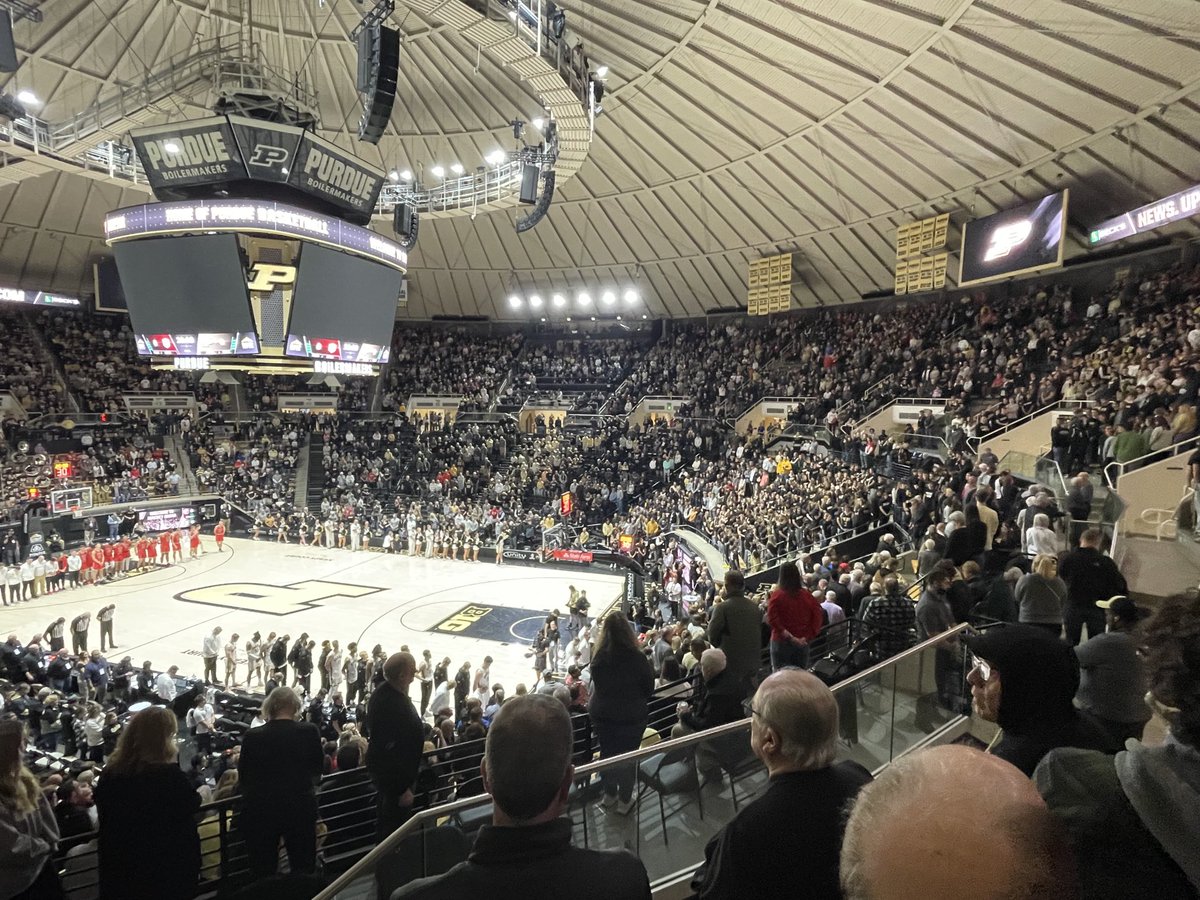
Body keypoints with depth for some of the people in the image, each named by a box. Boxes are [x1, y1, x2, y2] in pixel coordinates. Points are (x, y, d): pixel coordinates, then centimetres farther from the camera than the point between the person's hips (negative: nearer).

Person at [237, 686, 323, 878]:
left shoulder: (252, 736, -12)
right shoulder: (309, 732, -12)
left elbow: (243, 778, 1)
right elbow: (319, 768, 3)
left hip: (260, 812, 0)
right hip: (301, 809, 0)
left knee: (263, 872, 14)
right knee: (303, 870, 14)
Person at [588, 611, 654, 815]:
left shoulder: (598, 657, -16)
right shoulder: (637, 657, -23)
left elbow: (596, 684, 0)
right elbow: (649, 687, -8)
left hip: (602, 714, 3)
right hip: (631, 716, -3)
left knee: (607, 753, 21)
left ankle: (609, 794, 38)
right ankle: (624, 800, 27)